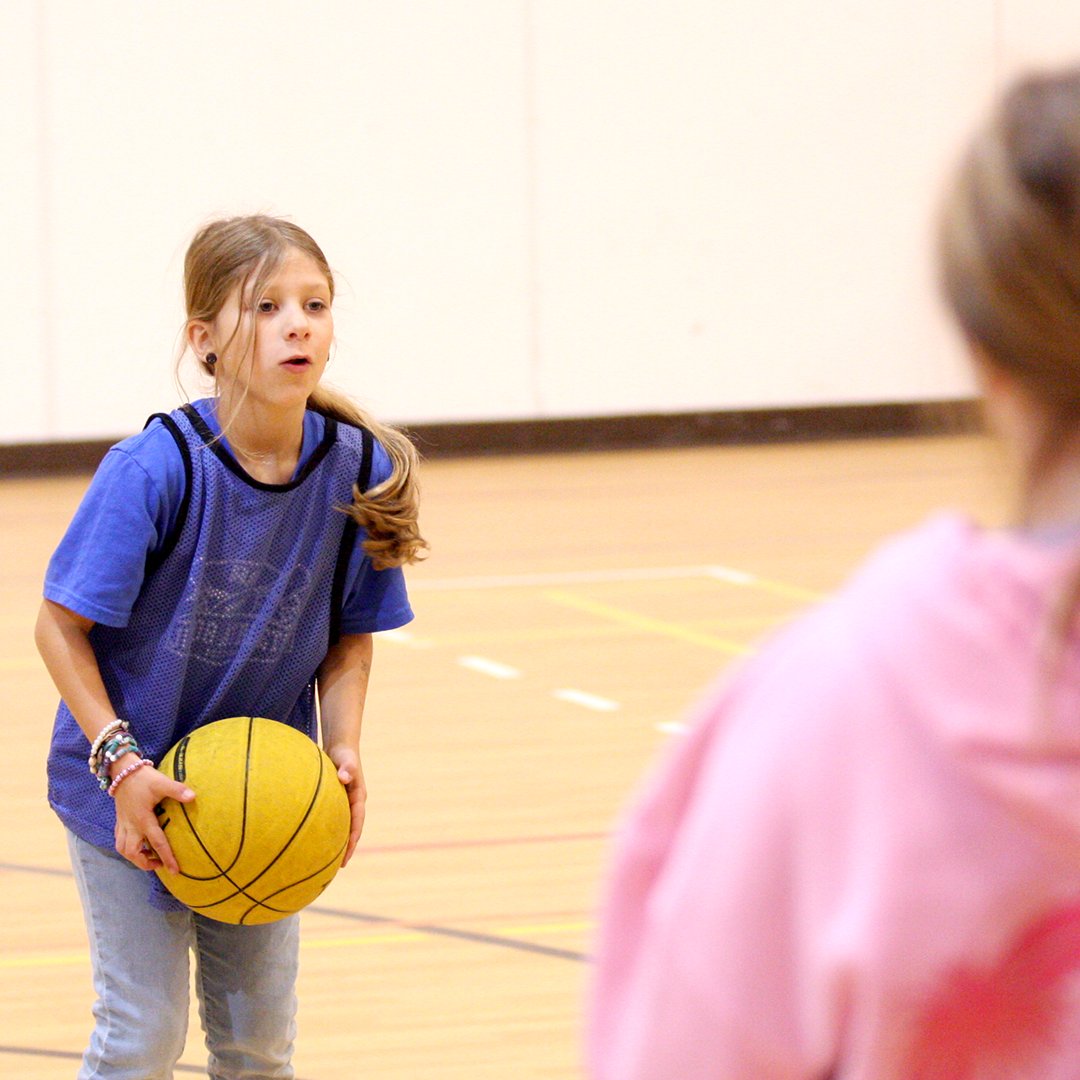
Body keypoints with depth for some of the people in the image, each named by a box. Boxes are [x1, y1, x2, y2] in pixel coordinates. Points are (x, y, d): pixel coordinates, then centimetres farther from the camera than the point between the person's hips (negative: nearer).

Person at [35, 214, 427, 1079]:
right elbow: (61, 625, -17)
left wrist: (344, 750, -15)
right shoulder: (154, 470, -25)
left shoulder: (359, 471, -12)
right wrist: (122, 764, -25)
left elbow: (349, 638, 1)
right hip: (131, 788, -4)